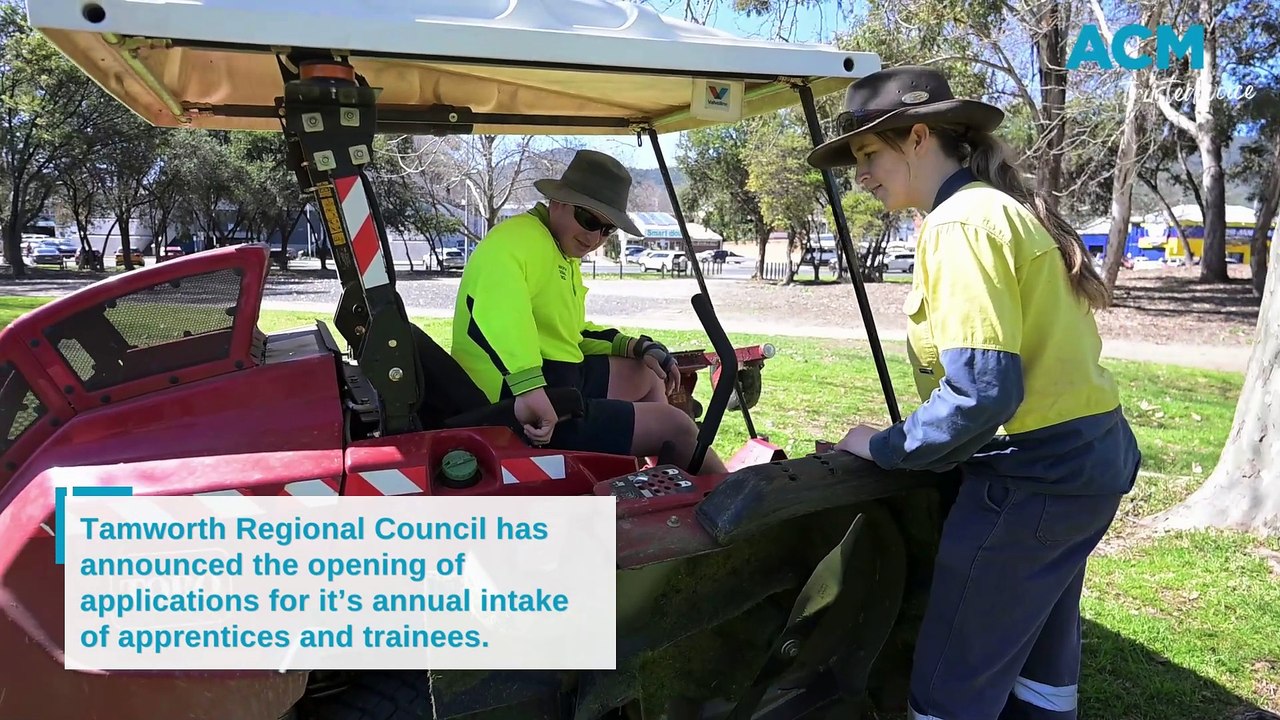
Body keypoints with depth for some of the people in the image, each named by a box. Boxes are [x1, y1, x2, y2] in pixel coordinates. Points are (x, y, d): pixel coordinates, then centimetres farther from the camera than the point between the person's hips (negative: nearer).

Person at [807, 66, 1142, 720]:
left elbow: (981, 391, -26)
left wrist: (886, 447, -12)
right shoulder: (1007, 207, 12)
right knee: (1039, 659, 23)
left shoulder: (960, 222, -18)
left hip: (1033, 474, -10)